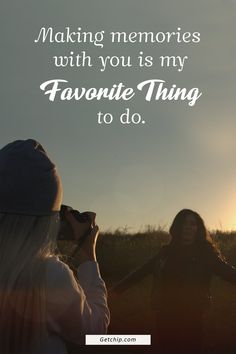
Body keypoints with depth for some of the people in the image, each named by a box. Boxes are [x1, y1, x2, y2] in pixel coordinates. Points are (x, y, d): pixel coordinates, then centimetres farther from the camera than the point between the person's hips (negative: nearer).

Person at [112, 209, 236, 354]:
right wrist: (118, 288, 12)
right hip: (165, 315, 3)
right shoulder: (166, 252, 5)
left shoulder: (206, 253, -2)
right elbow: (141, 271, 10)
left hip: (191, 317, -2)